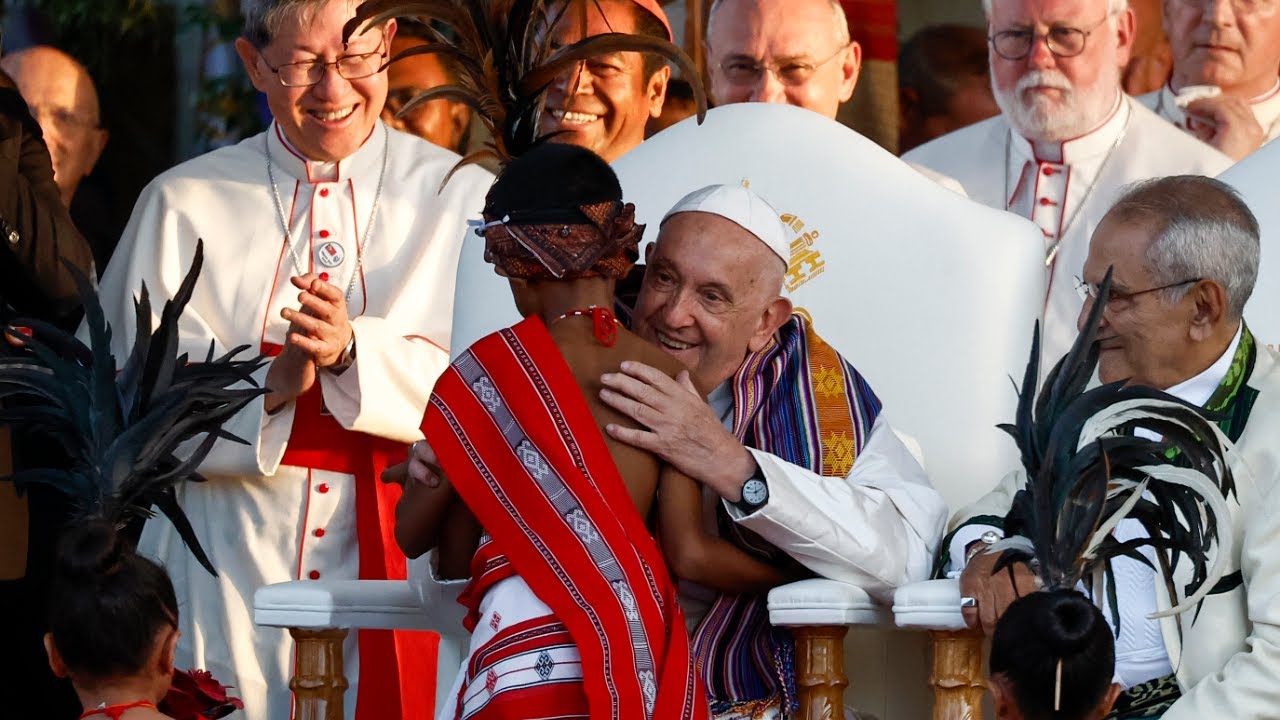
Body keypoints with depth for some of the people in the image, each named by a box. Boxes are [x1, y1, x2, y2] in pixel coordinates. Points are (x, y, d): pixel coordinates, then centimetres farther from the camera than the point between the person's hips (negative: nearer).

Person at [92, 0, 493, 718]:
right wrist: (270, 385, -20)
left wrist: (352, 351, -23)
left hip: (400, 567, 0)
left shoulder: (464, 199, 5)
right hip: (228, 583, 0)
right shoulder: (184, 204, 5)